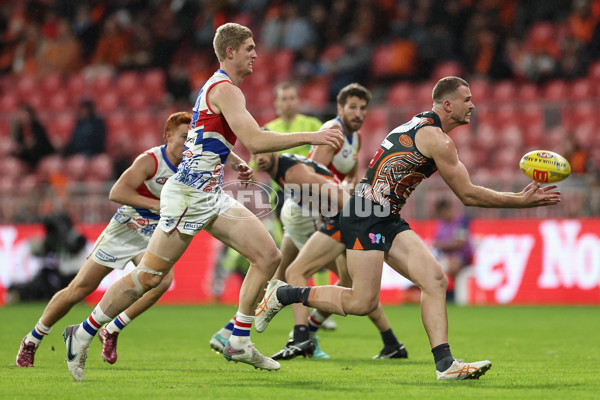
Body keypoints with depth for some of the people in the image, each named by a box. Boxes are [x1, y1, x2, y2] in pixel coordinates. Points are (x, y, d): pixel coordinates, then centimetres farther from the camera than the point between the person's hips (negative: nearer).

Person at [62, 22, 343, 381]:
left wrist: (234, 161, 17)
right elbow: (254, 140, -26)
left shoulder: (218, 88, 17)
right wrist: (310, 137, -23)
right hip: (189, 194, -10)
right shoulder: (224, 89, -14)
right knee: (148, 276, -5)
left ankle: (239, 343, 3)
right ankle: (82, 335, 8)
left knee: (268, 256, -1)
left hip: (212, 195, 10)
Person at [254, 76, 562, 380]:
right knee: (362, 303, -10)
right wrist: (521, 201, -7)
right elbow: (468, 195, -11)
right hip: (364, 218, -10)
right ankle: (283, 294, 8)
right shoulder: (435, 138, -13)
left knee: (434, 280, -5)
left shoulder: (419, 125, 16)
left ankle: (444, 363, -12)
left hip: (388, 220, 10)